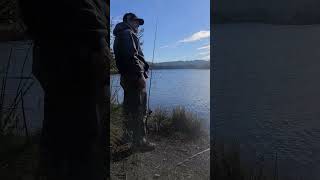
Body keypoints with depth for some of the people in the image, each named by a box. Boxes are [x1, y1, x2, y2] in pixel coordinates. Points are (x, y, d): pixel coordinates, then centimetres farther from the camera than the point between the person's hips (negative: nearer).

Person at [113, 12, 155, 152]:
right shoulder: (128, 33, -4)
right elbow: (131, 55, -19)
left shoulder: (120, 35, 26)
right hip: (133, 75, -11)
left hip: (126, 76, 11)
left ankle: (132, 138, 24)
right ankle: (140, 142, -6)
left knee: (130, 109, 14)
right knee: (139, 110, -10)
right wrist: (140, 74, -22)